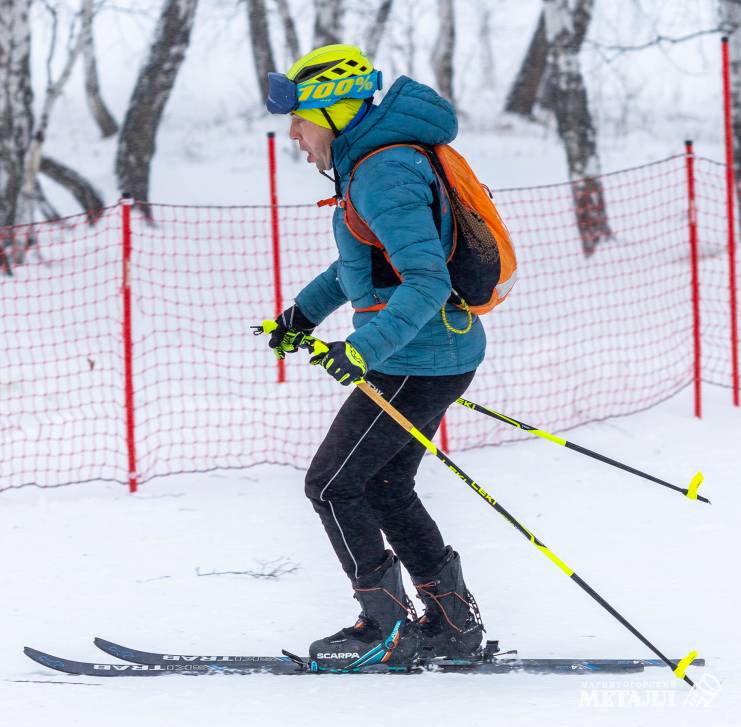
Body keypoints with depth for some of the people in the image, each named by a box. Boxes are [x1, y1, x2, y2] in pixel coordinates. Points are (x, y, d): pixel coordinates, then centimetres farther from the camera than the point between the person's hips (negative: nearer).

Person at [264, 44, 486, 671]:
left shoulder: (384, 175, -23)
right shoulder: (374, 160, 10)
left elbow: (427, 280, -31)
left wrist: (365, 348, -37)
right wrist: (306, 311, 31)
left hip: (417, 362, -10)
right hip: (443, 355, 10)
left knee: (331, 485, -2)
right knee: (383, 488, 17)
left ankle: (388, 631, 4)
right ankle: (453, 626, 21)